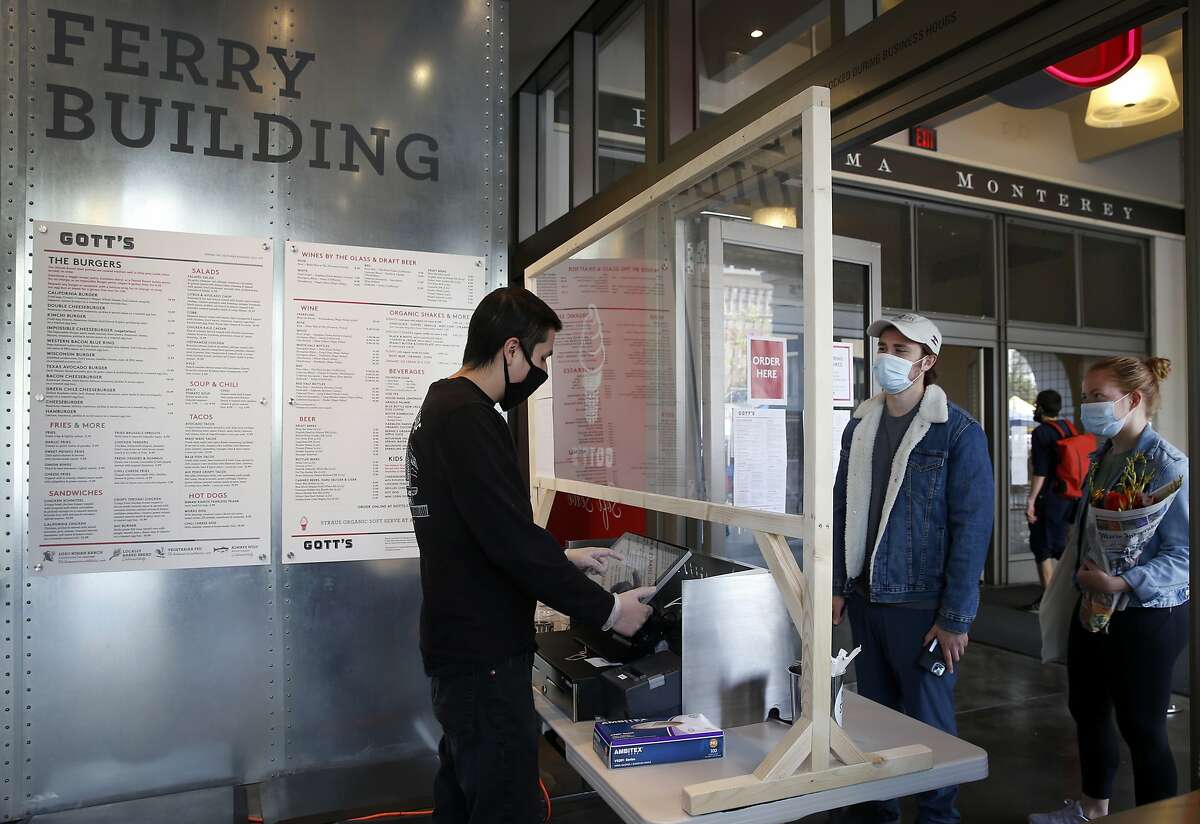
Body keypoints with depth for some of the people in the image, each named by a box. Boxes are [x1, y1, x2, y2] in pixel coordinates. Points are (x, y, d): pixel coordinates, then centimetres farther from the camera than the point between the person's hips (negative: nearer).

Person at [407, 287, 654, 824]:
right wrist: (606, 609, -16)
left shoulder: (442, 406, 11)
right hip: (485, 656, -10)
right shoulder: (469, 420, -22)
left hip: (459, 644, 10)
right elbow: (510, 539, -26)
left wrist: (565, 558, 18)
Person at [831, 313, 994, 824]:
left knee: (928, 722, 9)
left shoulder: (958, 432, -10)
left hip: (922, 604, -5)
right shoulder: (860, 425, 6)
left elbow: (973, 527, -12)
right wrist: (839, 585, 6)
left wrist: (956, 617, -13)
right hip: (865, 597, 5)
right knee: (873, 712, 17)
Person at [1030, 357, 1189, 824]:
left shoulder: (1167, 465, -17)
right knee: (1086, 708, 20)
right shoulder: (1099, 456, 6)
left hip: (1147, 615, -8)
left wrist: (1122, 584, -29)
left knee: (1141, 726, 6)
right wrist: (1077, 577, 12)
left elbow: (1183, 554, -20)